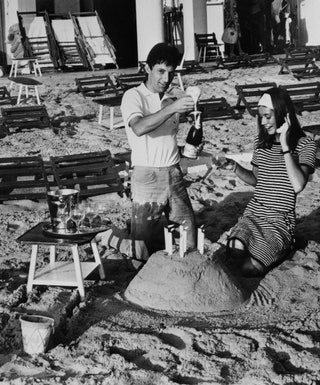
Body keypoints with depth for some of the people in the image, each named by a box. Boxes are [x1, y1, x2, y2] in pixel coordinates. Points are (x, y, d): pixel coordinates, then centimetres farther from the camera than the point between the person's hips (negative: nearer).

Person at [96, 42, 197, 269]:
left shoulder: (170, 101, 14)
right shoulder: (134, 96, -6)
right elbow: (139, 128, -28)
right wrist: (172, 108, -33)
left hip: (174, 174, 6)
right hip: (148, 176, -6)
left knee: (189, 237, 7)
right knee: (147, 249, -1)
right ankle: (112, 239, 22)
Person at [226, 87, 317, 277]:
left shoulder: (305, 145, -9)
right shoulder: (261, 142, 7)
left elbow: (298, 186, -23)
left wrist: (285, 146, -24)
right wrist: (235, 167, -1)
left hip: (280, 220, -4)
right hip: (253, 213, 5)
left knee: (249, 269, -18)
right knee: (234, 252, -21)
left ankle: (283, 250, 12)